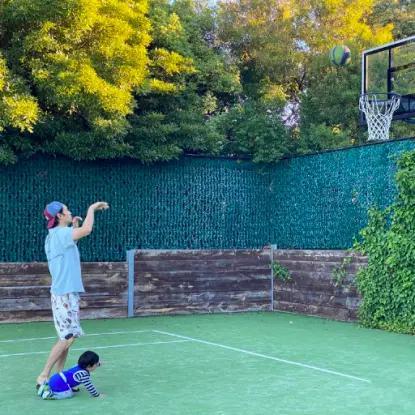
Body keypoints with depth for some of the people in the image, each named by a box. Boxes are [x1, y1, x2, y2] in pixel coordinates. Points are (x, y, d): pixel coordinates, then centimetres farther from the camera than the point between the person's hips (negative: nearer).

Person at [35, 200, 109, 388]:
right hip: (65, 293, -10)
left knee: (68, 337, 8)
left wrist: (74, 226, 23)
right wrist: (92, 207, -11)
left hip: (68, 293, 10)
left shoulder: (58, 234, 15)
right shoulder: (60, 233, -13)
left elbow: (69, 245, 34)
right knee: (67, 336, -10)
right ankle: (43, 376, -5)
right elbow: (87, 229, -26)